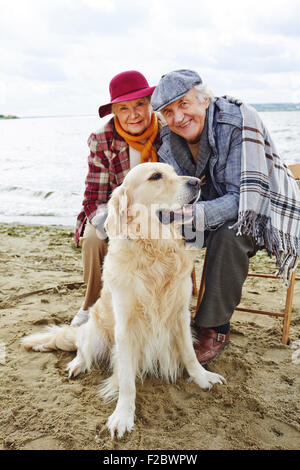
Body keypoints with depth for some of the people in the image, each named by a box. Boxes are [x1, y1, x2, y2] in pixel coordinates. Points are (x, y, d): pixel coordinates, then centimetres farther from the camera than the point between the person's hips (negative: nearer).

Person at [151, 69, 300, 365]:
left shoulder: (238, 121, -26)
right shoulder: (171, 137, -5)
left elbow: (246, 198, -34)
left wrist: (190, 215, -47)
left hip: (264, 208, -5)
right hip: (219, 204, 6)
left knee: (227, 234, -36)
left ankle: (215, 328, -18)